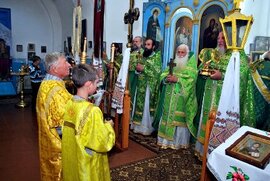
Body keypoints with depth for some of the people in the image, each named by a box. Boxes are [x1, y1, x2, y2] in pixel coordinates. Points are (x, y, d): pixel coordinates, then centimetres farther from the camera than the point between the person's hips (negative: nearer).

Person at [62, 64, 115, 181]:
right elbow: (102, 143, -23)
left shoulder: (68, 104, -7)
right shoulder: (93, 111, -29)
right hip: (87, 163, -6)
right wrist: (108, 126, -7)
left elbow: (77, 129, 6)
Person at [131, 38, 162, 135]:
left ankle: (146, 128, 9)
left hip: (150, 87, -6)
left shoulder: (157, 57, -5)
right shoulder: (143, 56, 14)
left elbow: (157, 72, -17)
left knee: (147, 108, -1)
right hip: (140, 86, 6)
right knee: (139, 106, 9)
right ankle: (138, 126, 20)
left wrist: (143, 69, -18)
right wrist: (137, 69, -6)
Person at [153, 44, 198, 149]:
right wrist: (166, 78, -11)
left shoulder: (191, 65, 4)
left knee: (179, 119, -4)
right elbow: (163, 74, 11)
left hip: (181, 96, -4)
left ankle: (178, 141, 8)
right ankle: (166, 139, 15)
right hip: (169, 95, 5)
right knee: (167, 116, 4)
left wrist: (177, 79, -19)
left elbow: (191, 79, -11)